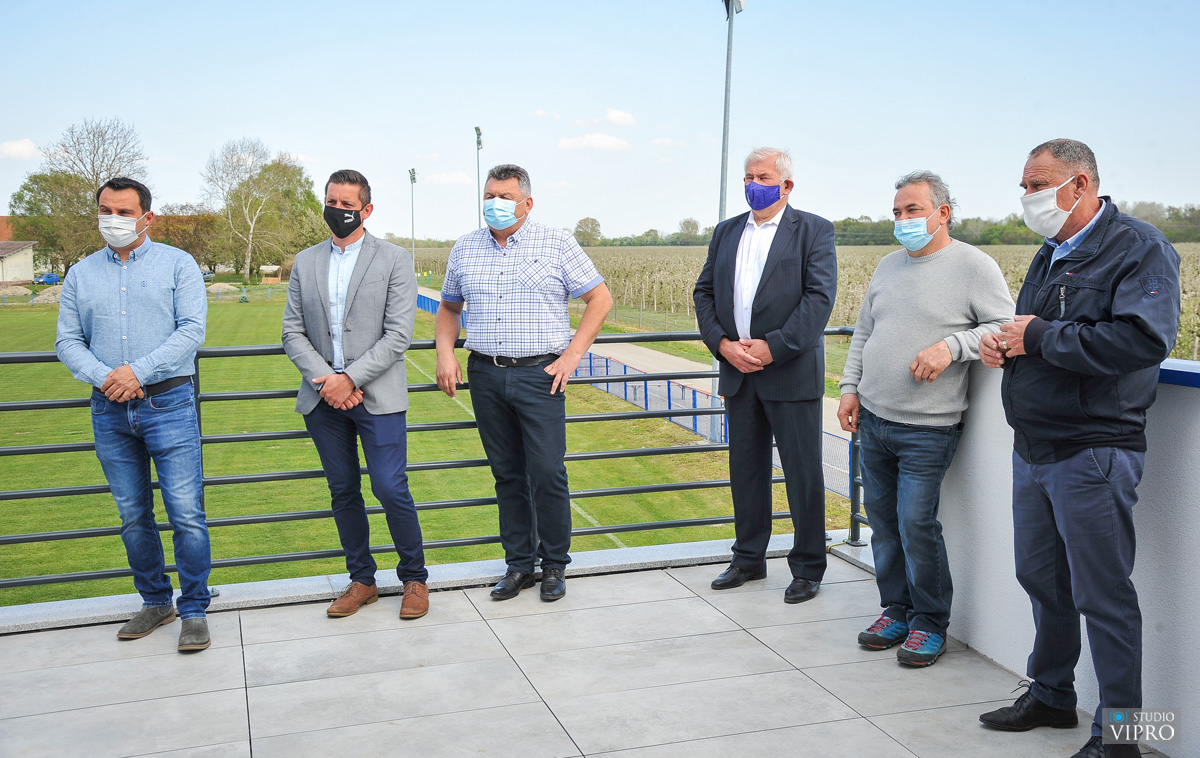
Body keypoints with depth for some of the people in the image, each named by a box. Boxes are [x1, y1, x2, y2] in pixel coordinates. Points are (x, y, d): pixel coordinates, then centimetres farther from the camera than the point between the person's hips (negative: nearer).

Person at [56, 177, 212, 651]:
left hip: (168, 403, -4)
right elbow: (68, 340, 8)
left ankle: (194, 611, 4)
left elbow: (192, 329, -7)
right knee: (132, 517, 11)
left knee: (186, 514, -7)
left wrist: (138, 371, -15)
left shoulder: (177, 264, 3)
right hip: (109, 411, 4)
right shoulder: (80, 274, 13)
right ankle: (155, 603, 25)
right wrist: (101, 376, -11)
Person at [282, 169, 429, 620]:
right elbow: (292, 332, 7)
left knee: (391, 490, -7)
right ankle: (361, 580, 23)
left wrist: (351, 378, -15)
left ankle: (414, 578, 11)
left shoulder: (394, 260, 0)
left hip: (377, 396, -4)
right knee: (343, 492, 10)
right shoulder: (305, 262, 12)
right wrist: (325, 380, -9)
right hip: (323, 398, 4)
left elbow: (398, 334, -7)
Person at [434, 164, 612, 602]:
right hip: (485, 376, 4)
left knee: (547, 474, -5)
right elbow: (448, 307, 21)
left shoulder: (557, 244, 1)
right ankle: (519, 564, 20)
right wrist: (445, 353, 4)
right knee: (506, 475, 9)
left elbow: (600, 298, 2)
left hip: (540, 374, -3)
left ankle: (554, 565, 12)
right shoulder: (464, 249, 12)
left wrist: (572, 355, -5)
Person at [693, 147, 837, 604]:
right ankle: (749, 559, 27)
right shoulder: (726, 232, 14)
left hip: (791, 372, -5)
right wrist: (722, 343, -6)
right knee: (745, 468, 13)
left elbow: (820, 296, -12)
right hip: (737, 371, 5)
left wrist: (774, 346, -18)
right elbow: (704, 292, 10)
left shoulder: (814, 231, -2)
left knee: (803, 472, 1)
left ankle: (808, 567, 15)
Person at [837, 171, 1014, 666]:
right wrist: (851, 388, 12)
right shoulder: (889, 266, 14)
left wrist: (951, 346, -22)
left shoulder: (974, 266, -5)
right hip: (872, 420, 6)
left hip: (927, 430, -6)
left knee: (916, 524, -7)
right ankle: (896, 611, 26)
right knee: (883, 522, 11)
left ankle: (929, 624, 12)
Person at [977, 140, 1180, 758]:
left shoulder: (1140, 248, -11)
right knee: (1041, 579, 18)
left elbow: (1145, 338, -26)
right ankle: (1051, 696, 35)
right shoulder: (1051, 254, 16)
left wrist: (1041, 337, -19)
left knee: (1102, 596, -1)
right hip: (1032, 448, 9)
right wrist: (1003, 343, 3)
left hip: (1093, 455, -8)